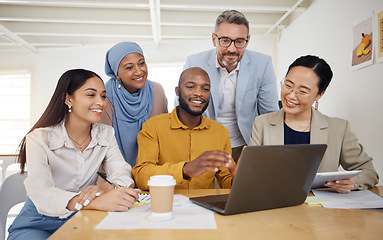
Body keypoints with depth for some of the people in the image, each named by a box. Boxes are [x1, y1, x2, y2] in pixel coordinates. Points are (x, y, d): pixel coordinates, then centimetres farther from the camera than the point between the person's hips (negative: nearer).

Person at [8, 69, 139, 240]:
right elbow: (41, 194, -29)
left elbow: (122, 173, -10)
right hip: (38, 225, -3)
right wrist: (97, 202, -48)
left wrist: (107, 188, -36)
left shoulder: (106, 134, 2)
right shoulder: (39, 139, -13)